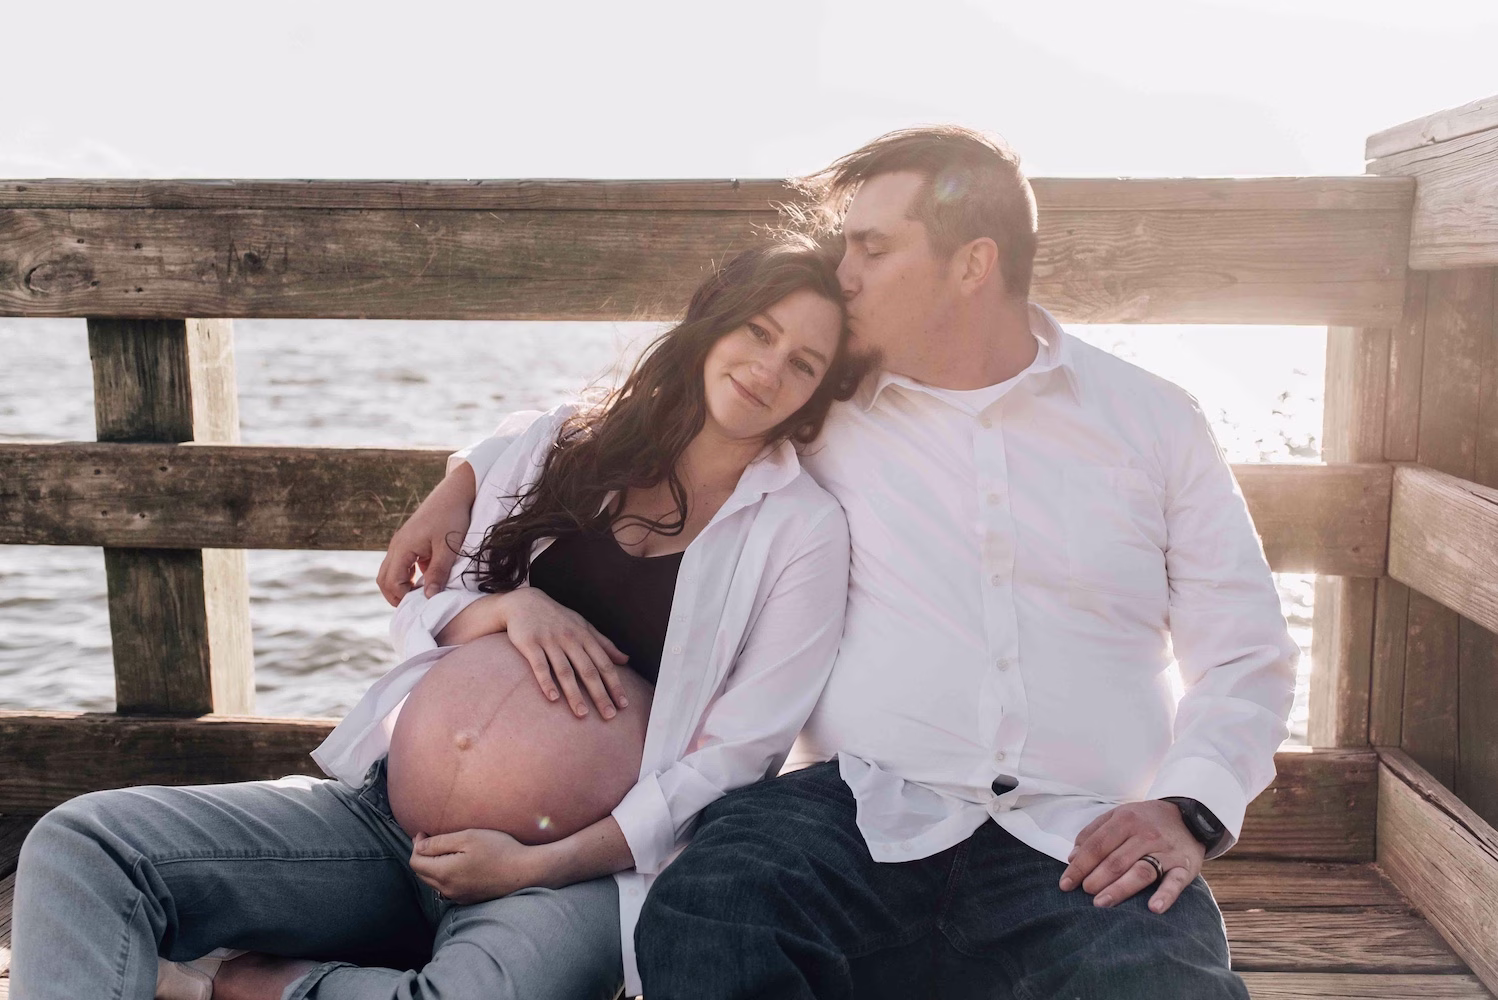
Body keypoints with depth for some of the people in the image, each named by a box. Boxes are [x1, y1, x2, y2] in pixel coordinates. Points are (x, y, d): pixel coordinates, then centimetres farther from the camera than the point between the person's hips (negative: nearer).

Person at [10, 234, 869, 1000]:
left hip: (584, 863, -3)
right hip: (392, 808, 4)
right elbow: (418, 608, 13)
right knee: (79, 846, -12)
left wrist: (536, 866, -13)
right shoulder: (556, 444, 8)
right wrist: (508, 606, -10)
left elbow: (732, 756, -7)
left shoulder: (803, 529, -2)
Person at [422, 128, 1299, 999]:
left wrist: (1188, 809, -5)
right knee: (700, 924, -32)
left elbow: (1245, 651, 12)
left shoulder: (1153, 419, 13)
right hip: (862, 809, 0)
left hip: (1083, 843, 1)